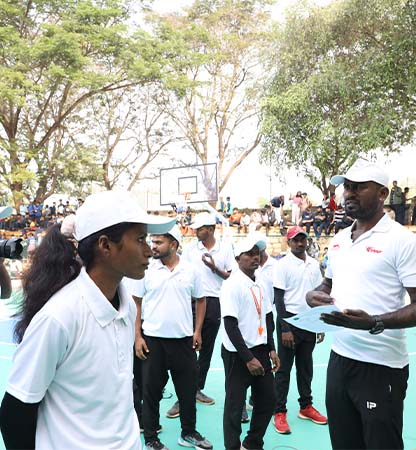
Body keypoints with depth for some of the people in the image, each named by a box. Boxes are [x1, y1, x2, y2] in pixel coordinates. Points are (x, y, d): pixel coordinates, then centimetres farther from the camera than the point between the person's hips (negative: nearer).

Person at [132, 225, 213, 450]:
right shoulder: (147, 270, -5)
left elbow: (200, 300, 9)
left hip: (184, 339, 2)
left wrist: (197, 331, 2)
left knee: (188, 388, 13)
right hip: (152, 339, -1)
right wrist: (137, 336, -4)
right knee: (151, 390, 10)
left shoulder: (190, 270, -2)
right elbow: (137, 304, 1)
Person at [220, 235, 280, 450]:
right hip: (237, 354, -7)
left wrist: (271, 349, 8)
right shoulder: (232, 285, -15)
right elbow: (230, 325, -19)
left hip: (260, 350, 8)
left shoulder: (260, 284, 8)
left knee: (267, 399, 14)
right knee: (235, 404, 3)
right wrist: (248, 358, -18)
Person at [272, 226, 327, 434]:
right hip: (290, 321, -5)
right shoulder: (282, 265, -10)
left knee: (305, 366, 16)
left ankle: (306, 406, 30)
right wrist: (284, 328, -15)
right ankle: (280, 412, 13)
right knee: (284, 368, 3)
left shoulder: (314, 264, 6)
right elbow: (279, 298, -11)